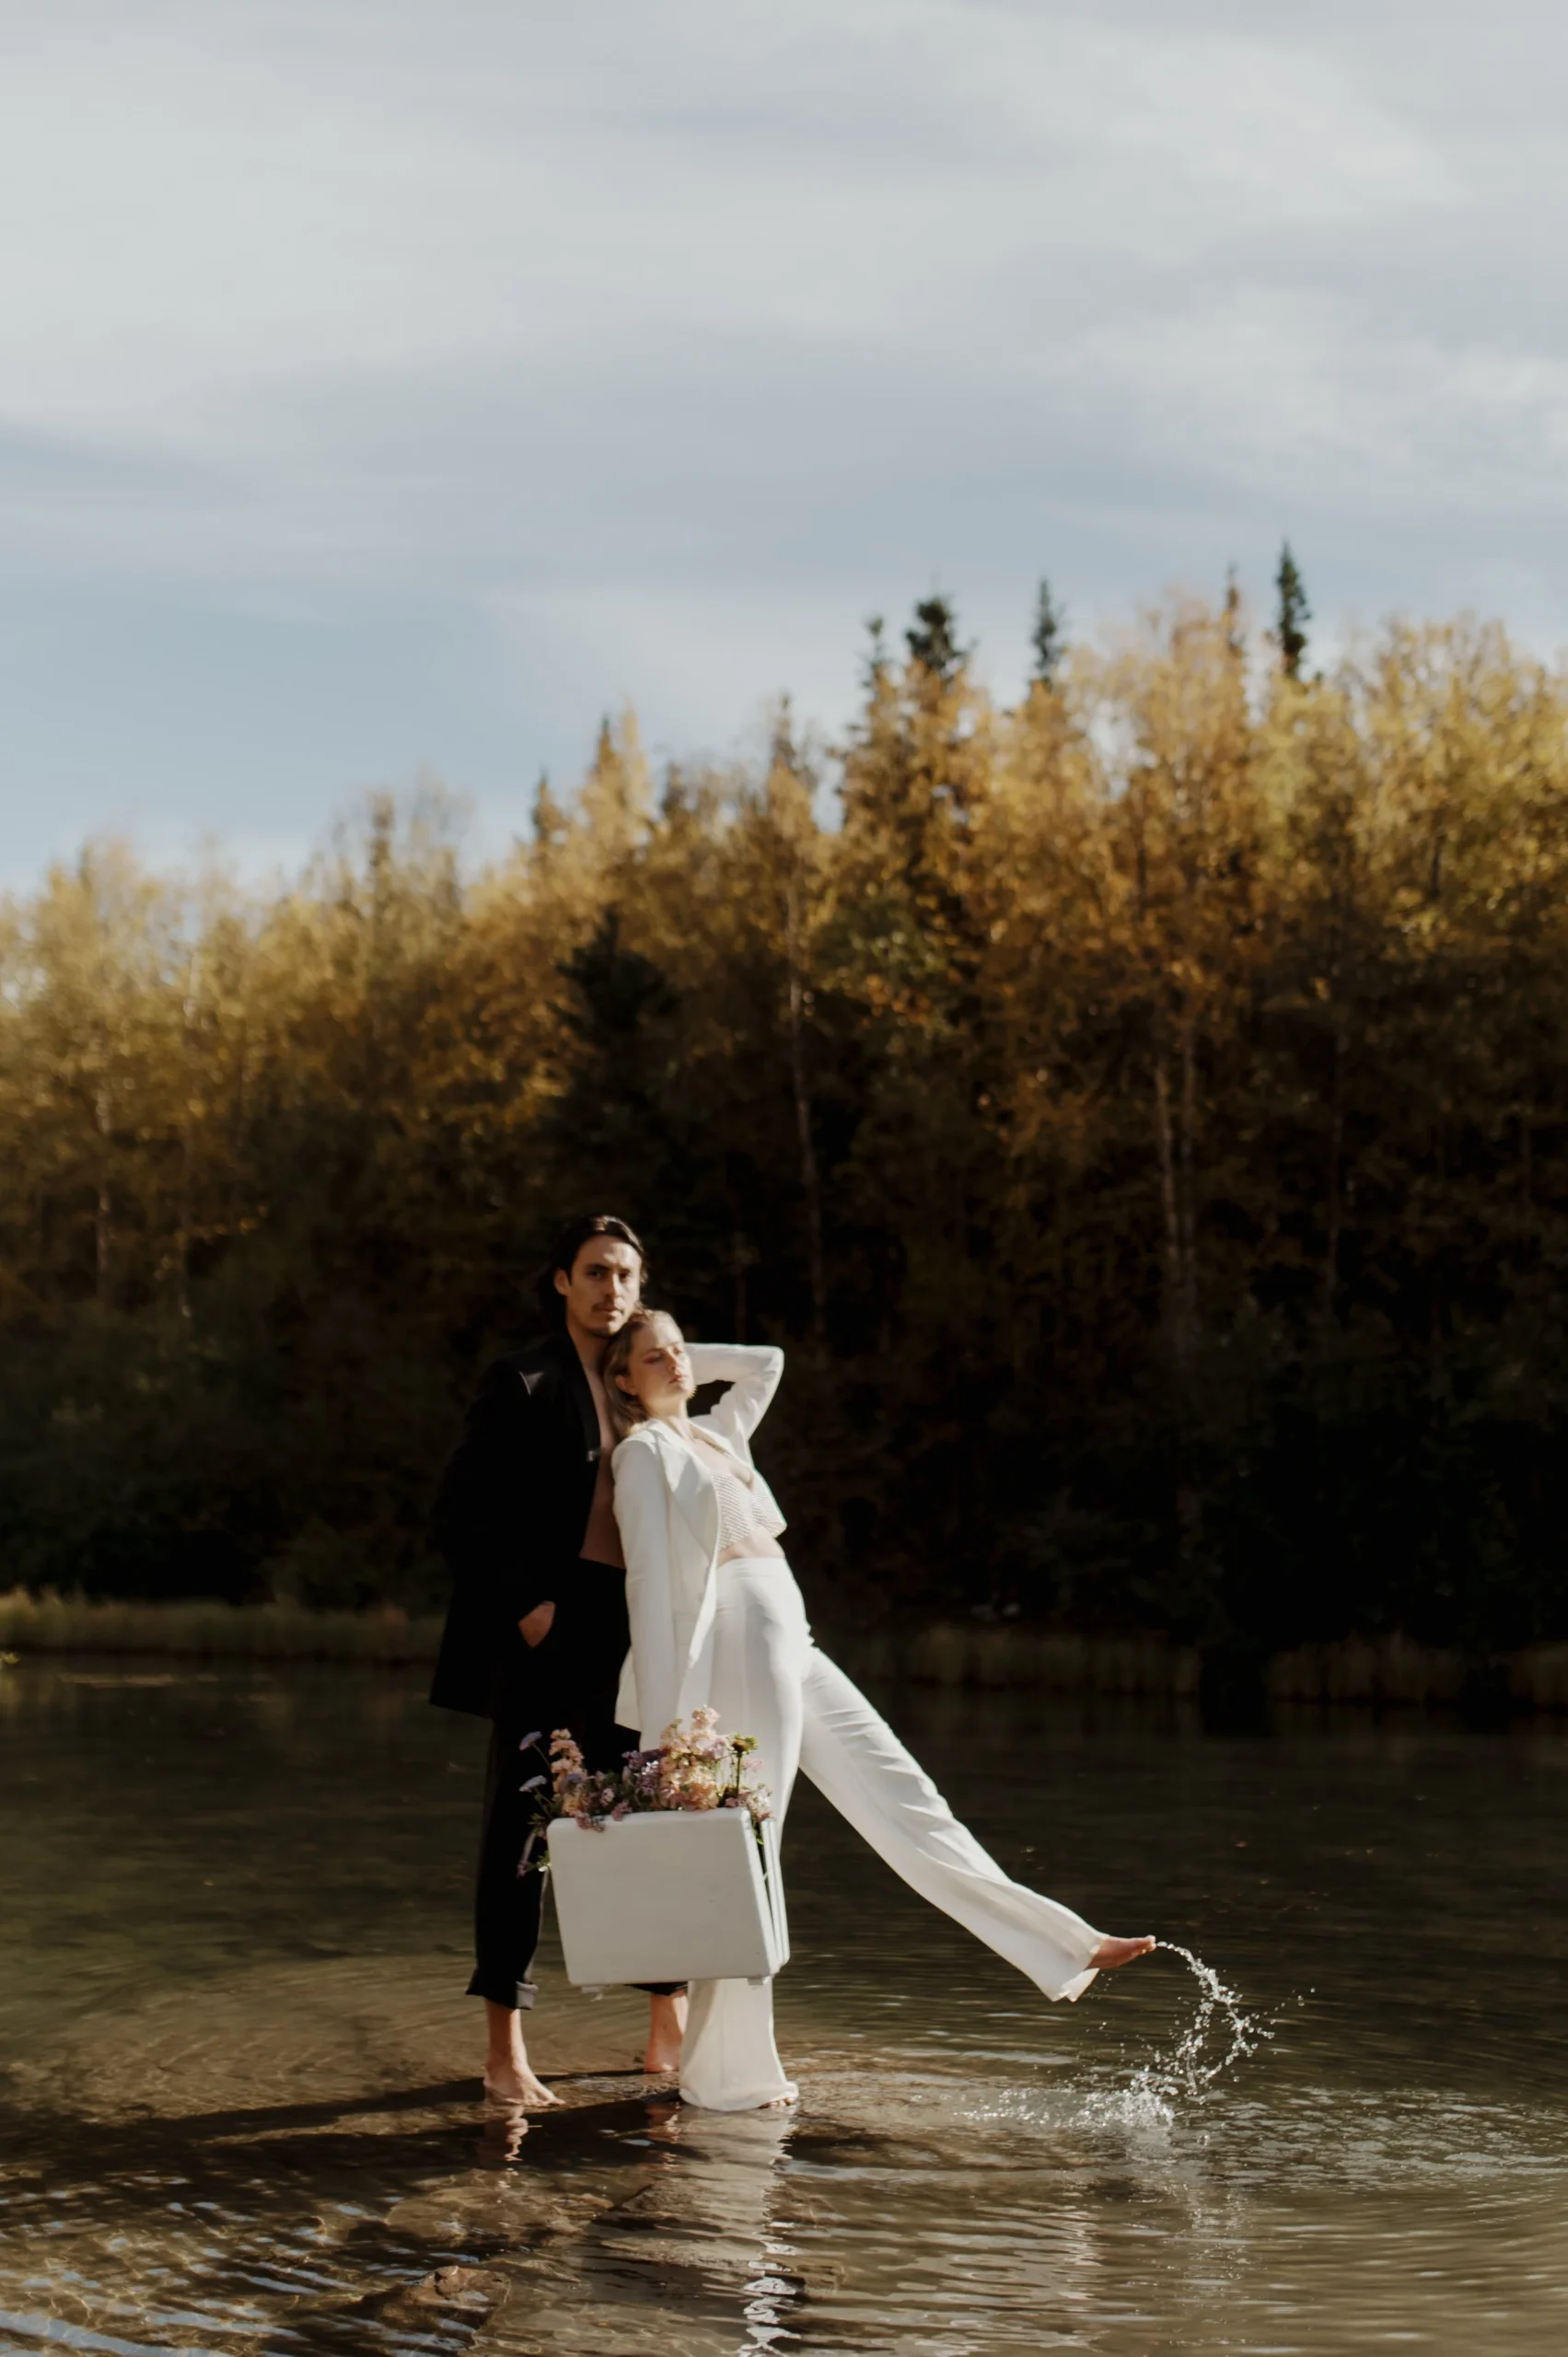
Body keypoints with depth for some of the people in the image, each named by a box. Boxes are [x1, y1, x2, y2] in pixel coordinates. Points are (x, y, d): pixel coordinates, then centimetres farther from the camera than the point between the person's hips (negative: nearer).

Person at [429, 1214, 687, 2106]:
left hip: (635, 1637, 6)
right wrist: (523, 1605, -15)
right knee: (522, 1826, -2)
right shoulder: (524, 1383, -3)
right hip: (548, 1637, -6)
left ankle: (673, 2030, 21)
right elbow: (460, 1513, -8)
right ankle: (505, 2049, 2)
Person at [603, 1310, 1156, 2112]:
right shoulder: (645, 1451, -3)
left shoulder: (715, 1435, 20)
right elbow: (649, 1580, -10)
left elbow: (767, 1363, 37)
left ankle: (1065, 1944, 8)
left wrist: (687, 1359, 25)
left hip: (795, 1651, 8)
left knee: (904, 1799, 7)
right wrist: (662, 1725, -16)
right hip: (741, 1650, -8)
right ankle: (726, 2072, 3)